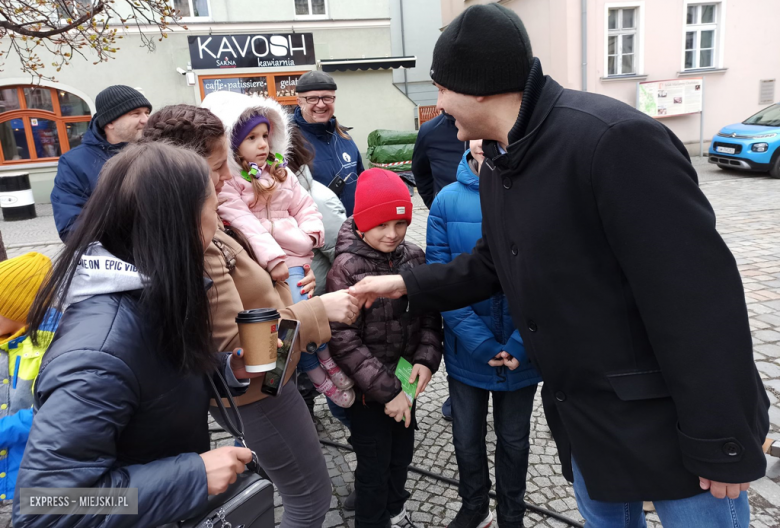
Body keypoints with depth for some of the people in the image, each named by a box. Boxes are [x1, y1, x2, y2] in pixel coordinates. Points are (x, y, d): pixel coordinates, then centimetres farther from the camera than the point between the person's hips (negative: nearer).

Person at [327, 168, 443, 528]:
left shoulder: (414, 257, -3)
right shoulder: (346, 267, -17)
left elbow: (429, 314, 4)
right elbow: (344, 340, -19)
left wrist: (426, 358, -12)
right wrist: (386, 390, -19)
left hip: (405, 379, 5)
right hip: (367, 388, -5)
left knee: (402, 452, 22)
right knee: (375, 465, 10)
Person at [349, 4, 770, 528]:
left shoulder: (615, 139, -25)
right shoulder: (496, 165, 5)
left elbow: (699, 295, -25)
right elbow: (492, 264, 17)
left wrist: (723, 444, -20)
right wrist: (408, 284, 12)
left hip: (667, 420, -8)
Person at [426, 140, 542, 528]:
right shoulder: (447, 200, -10)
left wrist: (522, 343, -21)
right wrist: (481, 342, -17)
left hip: (520, 350, -1)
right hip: (467, 350, 1)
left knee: (514, 440, 19)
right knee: (466, 439, 19)